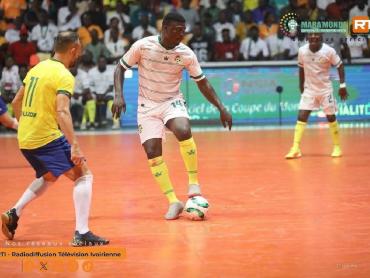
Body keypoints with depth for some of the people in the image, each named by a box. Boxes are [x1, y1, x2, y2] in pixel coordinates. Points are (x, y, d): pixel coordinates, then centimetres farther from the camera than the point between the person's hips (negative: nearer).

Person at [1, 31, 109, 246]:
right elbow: (62, 112, -25)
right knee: (84, 175, -4)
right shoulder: (64, 76, -12)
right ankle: (82, 233, -14)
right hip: (48, 138, -8)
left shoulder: (37, 68, 12)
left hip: (25, 139, 8)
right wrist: (74, 146, -29)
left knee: (49, 177, 30)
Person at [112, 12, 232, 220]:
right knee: (152, 152, -13)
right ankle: (174, 202, -4)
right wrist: (119, 95, -16)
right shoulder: (143, 46, -14)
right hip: (148, 105, 0)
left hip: (172, 101, 0)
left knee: (183, 131, -32)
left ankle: (194, 182, -14)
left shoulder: (186, 54, -9)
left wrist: (221, 108, -3)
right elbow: (121, 68, -2)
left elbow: (202, 82, 3)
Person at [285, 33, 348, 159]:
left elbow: (340, 66, -5)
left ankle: (337, 147, 21)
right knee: (301, 117, -9)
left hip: (325, 89, -2)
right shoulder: (302, 50, -9)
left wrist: (342, 85, -9)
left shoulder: (329, 51, -17)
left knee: (331, 118, 5)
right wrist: (301, 86, 11)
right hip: (309, 89, 2)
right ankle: (295, 149, -10)